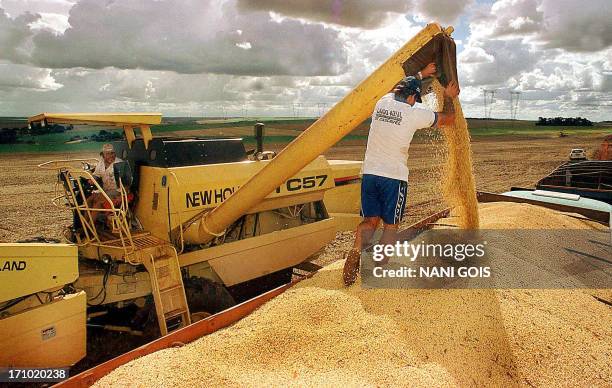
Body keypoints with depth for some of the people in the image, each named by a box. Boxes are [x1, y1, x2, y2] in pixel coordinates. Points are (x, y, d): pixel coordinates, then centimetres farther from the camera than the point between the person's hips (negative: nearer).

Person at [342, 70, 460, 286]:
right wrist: (449, 97, 27)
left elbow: (397, 91, 32)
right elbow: (448, 119, 9)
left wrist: (420, 74, 42)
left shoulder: (382, 102, 7)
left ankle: (357, 250, -16)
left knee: (369, 221, 10)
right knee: (390, 225, 9)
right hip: (394, 177, -4)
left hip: (369, 173, 4)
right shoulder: (415, 114, -6)